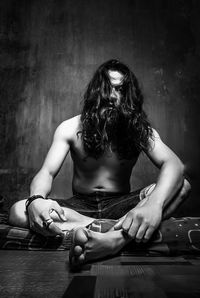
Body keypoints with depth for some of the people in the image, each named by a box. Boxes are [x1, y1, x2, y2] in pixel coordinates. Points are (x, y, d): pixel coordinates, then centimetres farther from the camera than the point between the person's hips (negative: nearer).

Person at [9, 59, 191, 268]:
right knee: (18, 212, -27)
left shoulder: (140, 130, -6)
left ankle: (115, 239, -43)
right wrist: (36, 200, -37)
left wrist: (155, 204, -43)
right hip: (80, 206, 1)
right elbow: (47, 172, -12)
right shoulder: (70, 128, -6)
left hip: (120, 205, 0)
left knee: (182, 186, -23)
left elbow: (174, 165, -21)